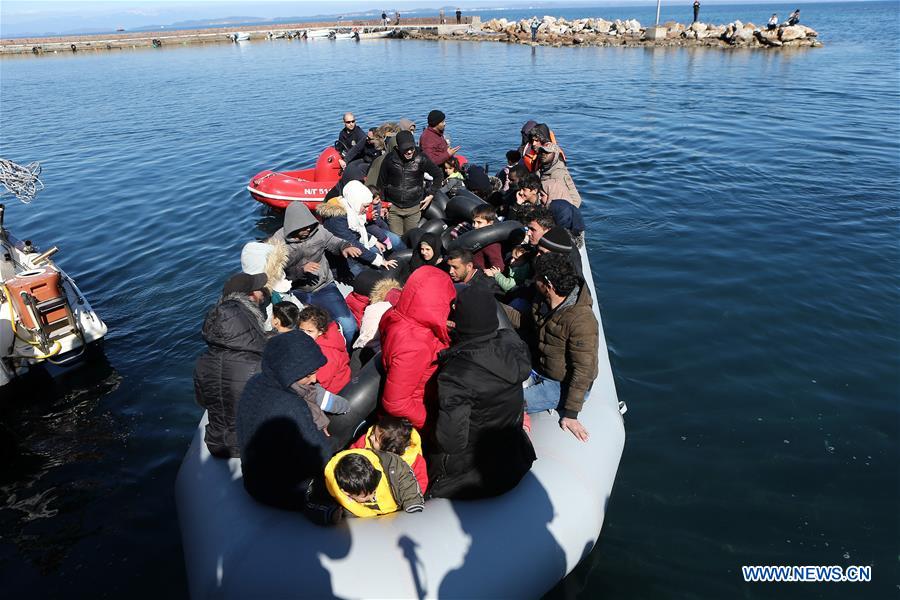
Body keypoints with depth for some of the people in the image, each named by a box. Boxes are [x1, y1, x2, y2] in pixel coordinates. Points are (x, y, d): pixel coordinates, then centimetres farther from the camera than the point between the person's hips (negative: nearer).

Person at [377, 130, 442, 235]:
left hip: (414, 208, 0)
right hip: (393, 207, 0)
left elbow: (438, 174, 8)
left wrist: (431, 194, 3)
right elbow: (381, 182, 6)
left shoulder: (421, 159, -7)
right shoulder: (390, 159, -5)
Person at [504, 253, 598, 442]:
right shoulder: (543, 301, -5)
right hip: (537, 372, 8)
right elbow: (525, 322, 16)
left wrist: (570, 414, -22)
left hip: (562, 386, -8)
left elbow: (583, 371, -26)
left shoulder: (582, 321, -30)